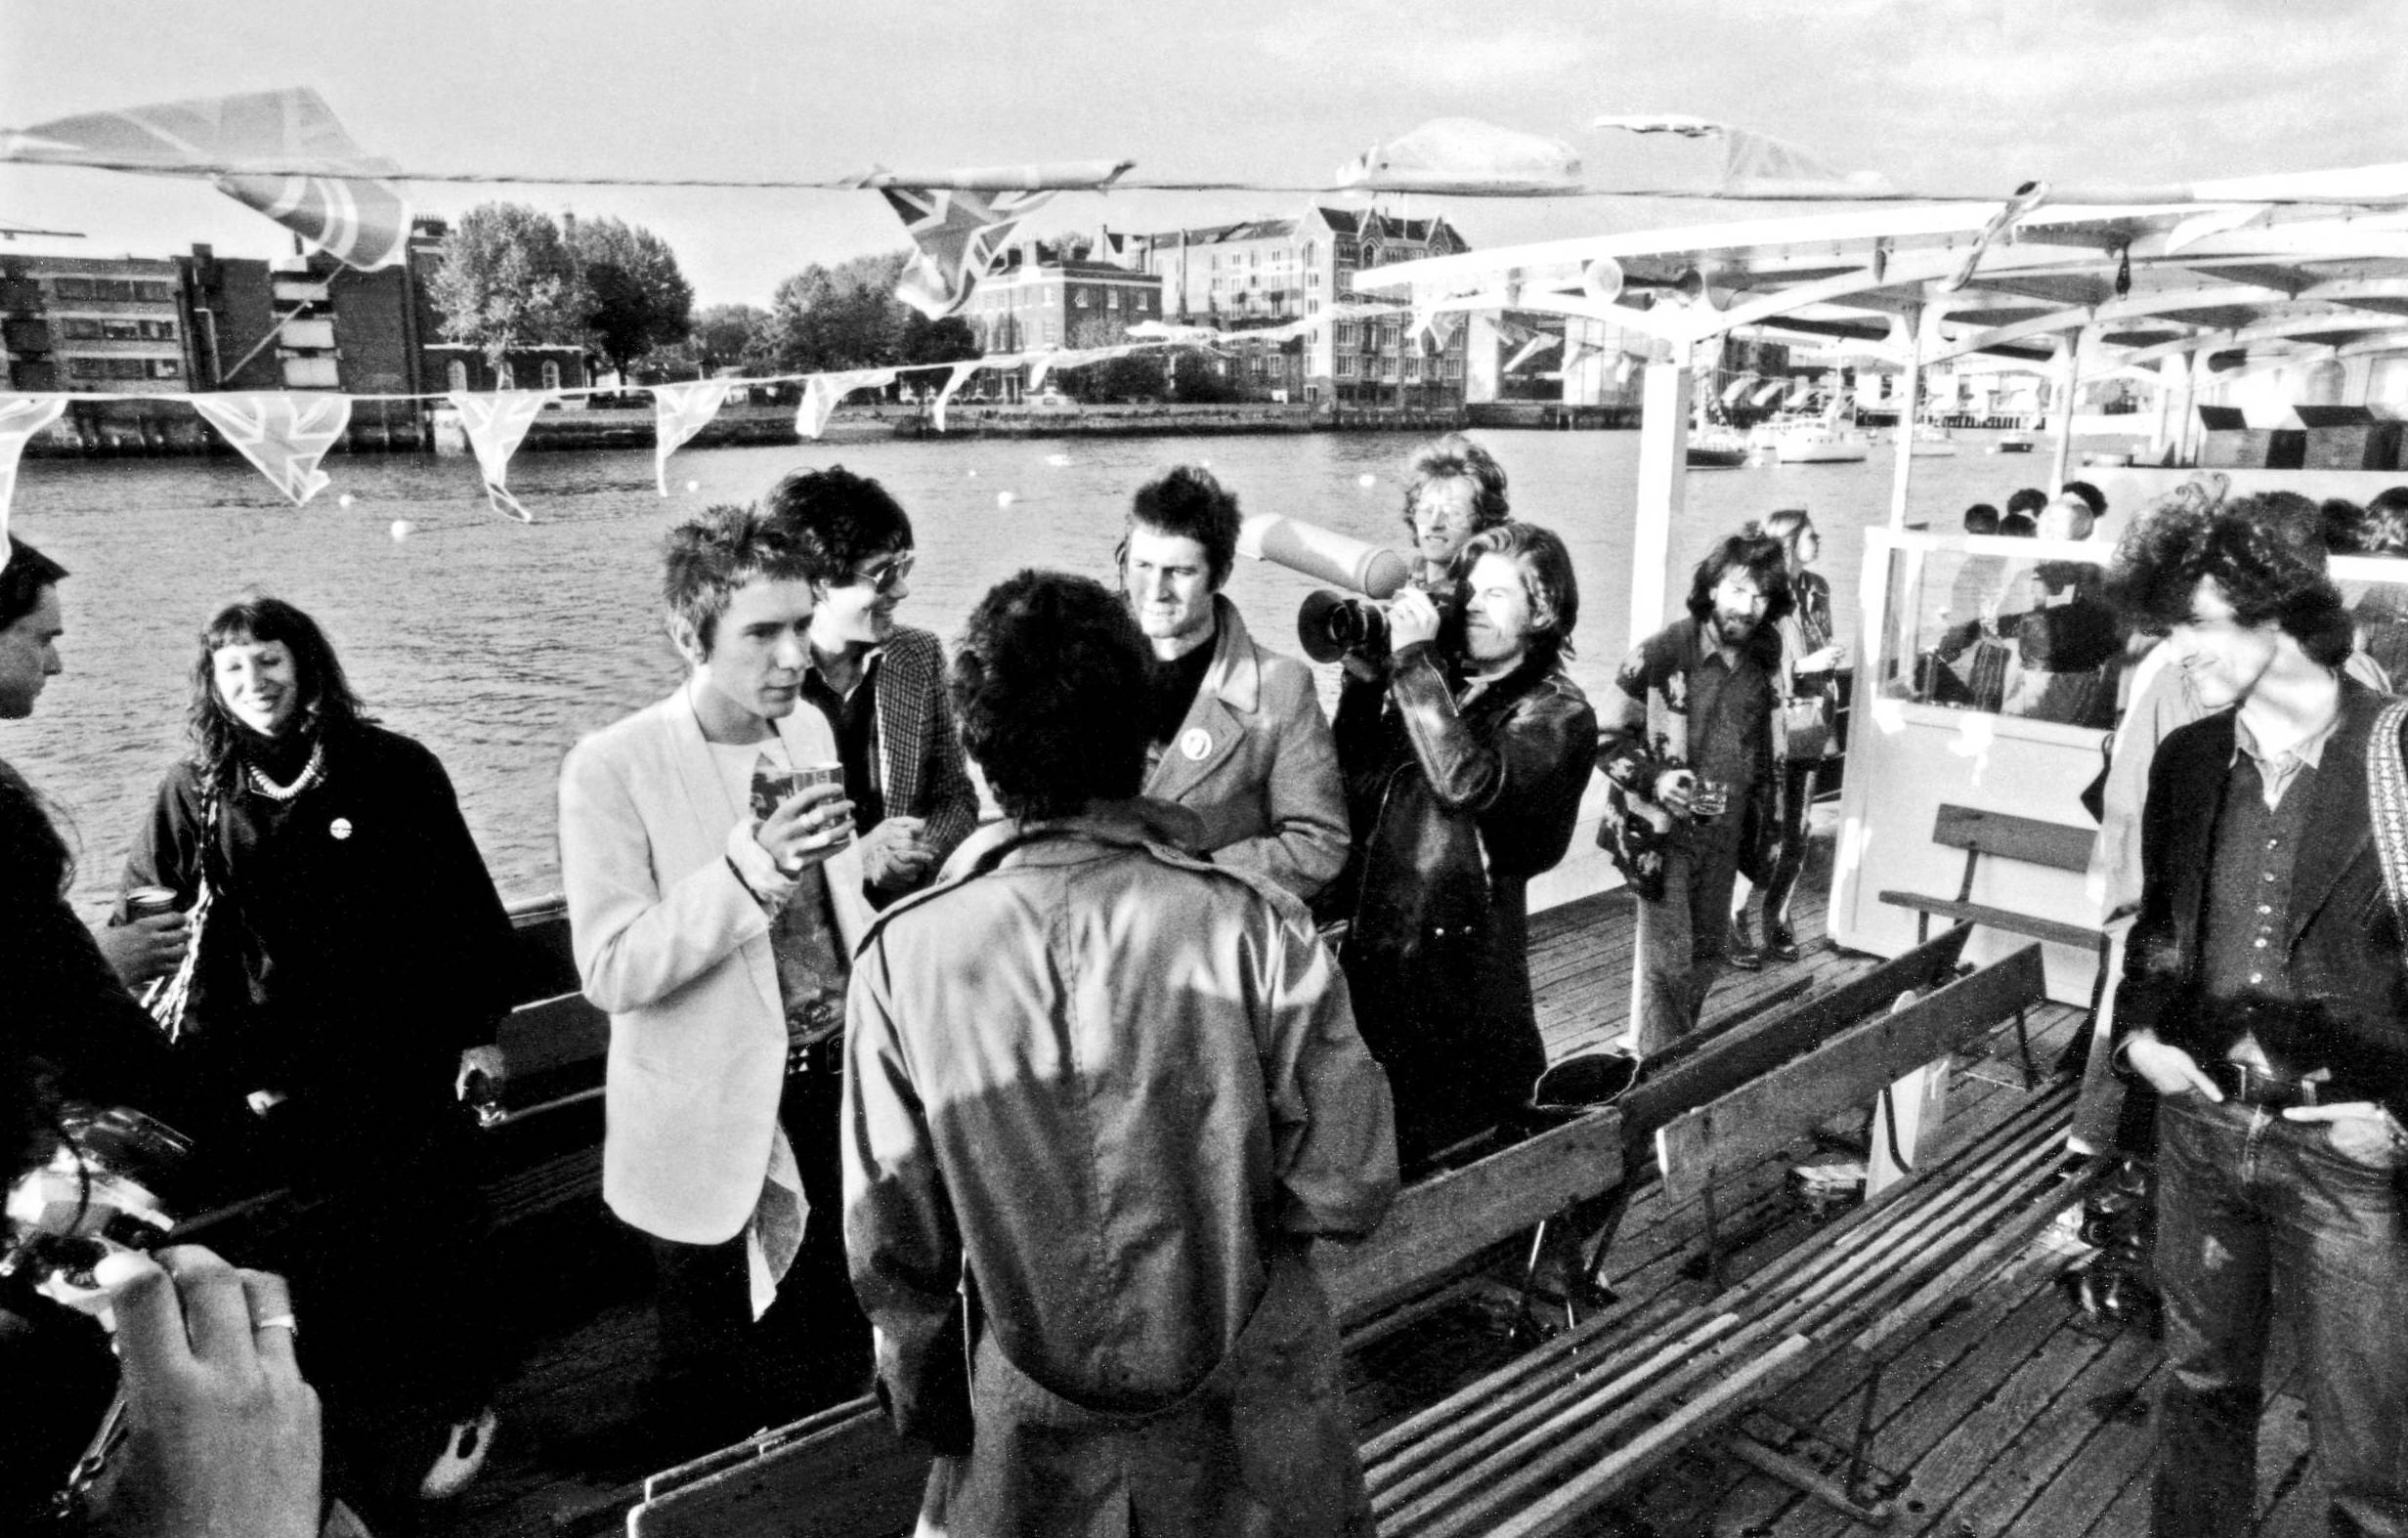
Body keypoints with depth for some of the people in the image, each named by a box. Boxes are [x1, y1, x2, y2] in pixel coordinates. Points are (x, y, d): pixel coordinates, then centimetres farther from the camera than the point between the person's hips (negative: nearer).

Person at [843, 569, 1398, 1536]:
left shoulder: (902, 956, -19)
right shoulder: (1257, 930, -22)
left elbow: (891, 1234, -9)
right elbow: (1348, 1189, -17)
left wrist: (920, 1392, 7)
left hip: (1031, 1419, 1)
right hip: (1244, 1398, 0)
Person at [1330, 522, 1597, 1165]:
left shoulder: (1557, 713, -5)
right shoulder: (1438, 685, 10)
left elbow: (1470, 782, -24)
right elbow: (1356, 790, 6)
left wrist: (1415, 661, -19)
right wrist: (1364, 680, -4)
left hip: (1460, 976, -5)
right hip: (1369, 960, 5)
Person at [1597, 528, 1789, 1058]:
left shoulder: (1762, 663, 4)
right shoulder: (1663, 653, -15)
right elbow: (1605, 738, -10)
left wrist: (1763, 828, 17)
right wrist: (1654, 778, -25)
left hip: (1725, 832, 6)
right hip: (1664, 831, -6)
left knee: (1708, 953, 16)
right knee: (1667, 958, -4)